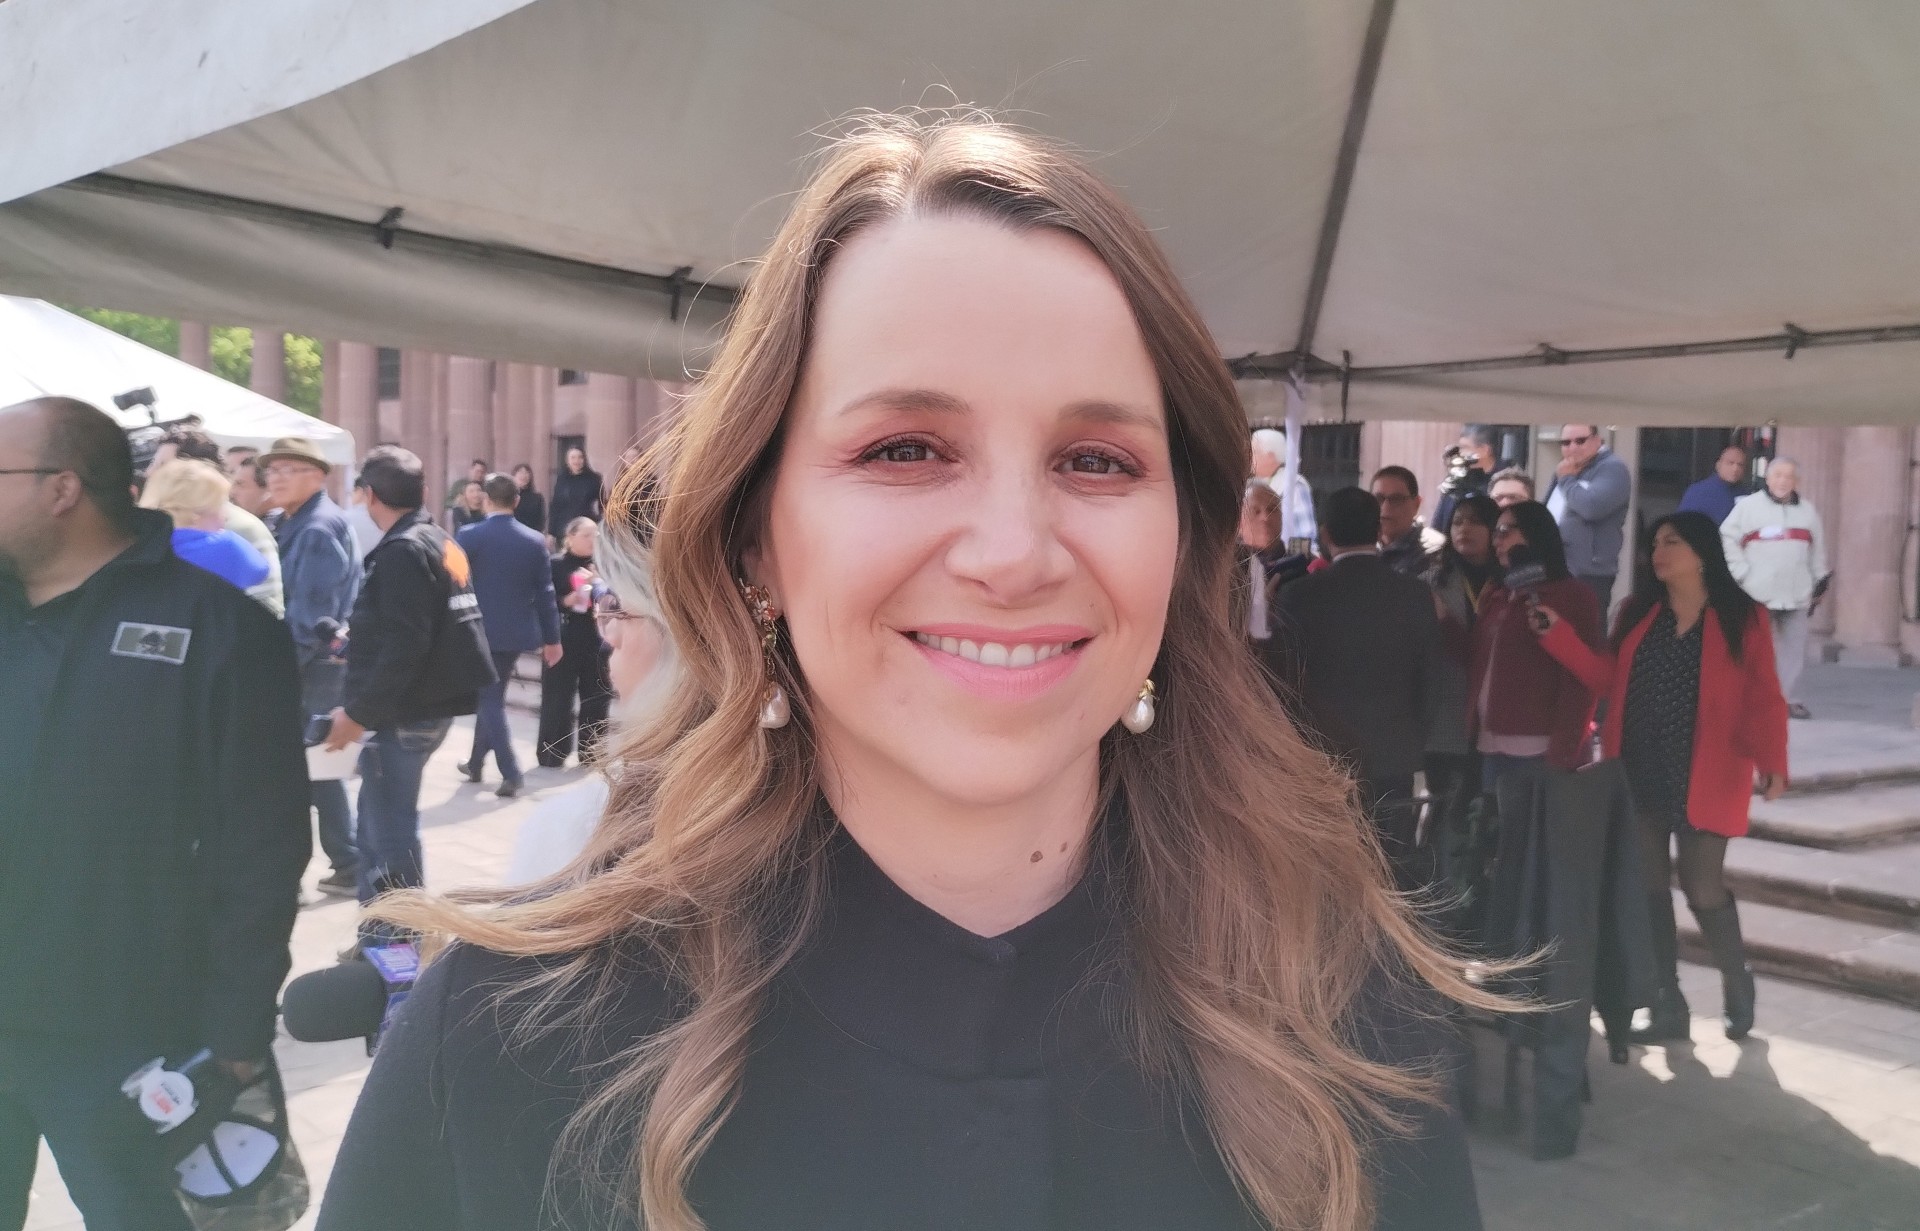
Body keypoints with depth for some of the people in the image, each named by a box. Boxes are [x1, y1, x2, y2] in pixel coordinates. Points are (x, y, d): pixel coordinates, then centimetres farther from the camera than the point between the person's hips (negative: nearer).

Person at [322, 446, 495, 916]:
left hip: (403, 713, -10)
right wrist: (354, 640, 24)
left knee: (388, 834, -2)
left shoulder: (402, 552, -16)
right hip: (432, 702, 10)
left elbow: (402, 648, -23)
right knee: (377, 829, 17)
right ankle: (382, 932, 25)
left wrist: (358, 711, -18)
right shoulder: (442, 543, 14)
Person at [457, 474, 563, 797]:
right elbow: (544, 593, 1)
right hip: (517, 632, 4)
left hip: (480, 630, -4)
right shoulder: (535, 541, -1)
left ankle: (512, 773, -7)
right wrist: (552, 638, 7)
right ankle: (476, 763, 31)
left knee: (490, 699, 2)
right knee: (491, 695, 19)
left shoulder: (470, 536, -10)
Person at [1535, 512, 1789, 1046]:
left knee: (1703, 888, 0)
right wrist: (1557, 633, -4)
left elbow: (1763, 699, -6)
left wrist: (1771, 762, -19)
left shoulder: (1743, 617, -4)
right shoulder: (1639, 612, 8)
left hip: (1703, 779, -4)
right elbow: (1611, 679, 5)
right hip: (1638, 776, 4)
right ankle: (1668, 1009, 18)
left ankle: (1737, 985, 29)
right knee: (1648, 888, 7)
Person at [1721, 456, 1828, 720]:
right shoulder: (1748, 505, 1)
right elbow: (1727, 538, -2)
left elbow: (1818, 549, 19)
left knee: (1793, 646, 3)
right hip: (1757, 592, -4)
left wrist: (1820, 580, 17)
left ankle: (1785, 697, 10)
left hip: (1797, 594, 4)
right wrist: (1741, 572, -7)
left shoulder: (1807, 509, 14)